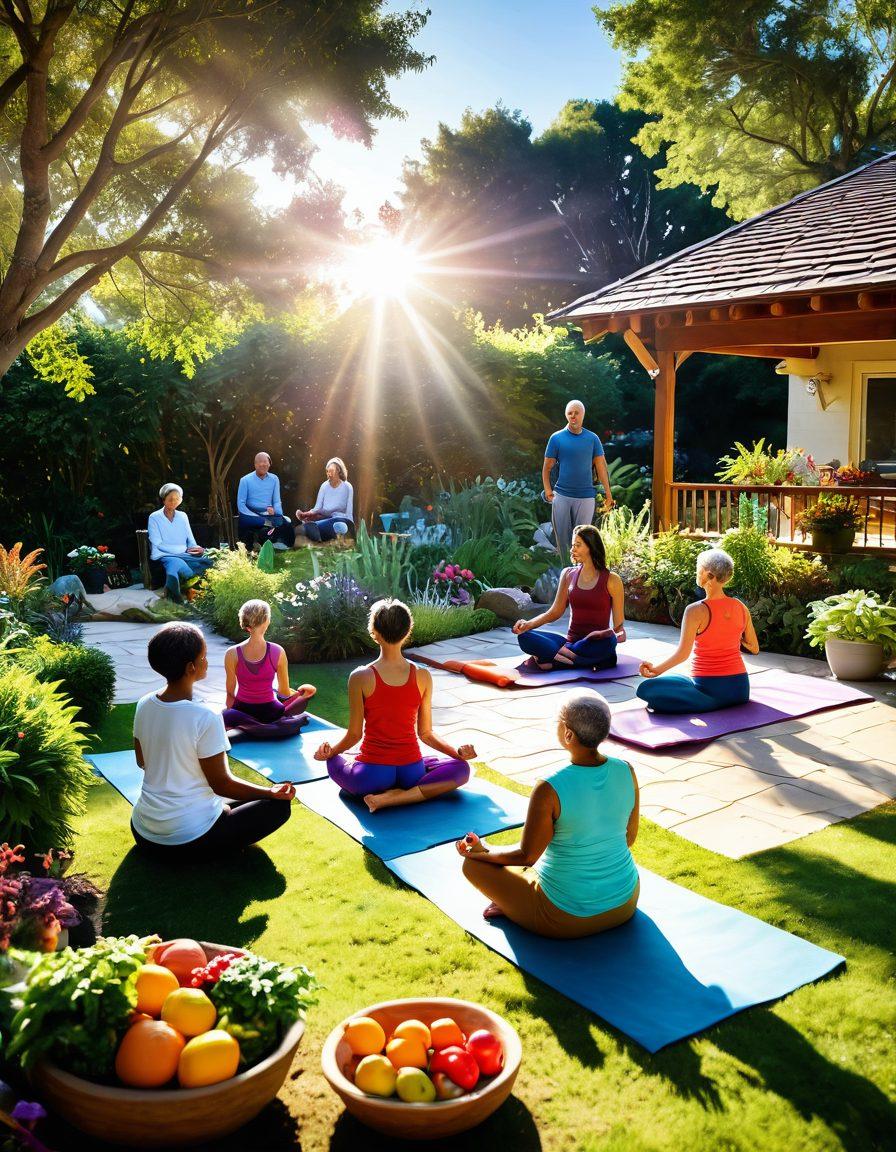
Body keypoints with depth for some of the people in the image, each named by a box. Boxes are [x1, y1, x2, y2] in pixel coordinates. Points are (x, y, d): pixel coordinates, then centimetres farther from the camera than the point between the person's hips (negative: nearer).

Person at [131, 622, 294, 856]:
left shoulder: (144, 705, -3)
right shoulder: (205, 718, -23)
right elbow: (222, 784, -15)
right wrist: (271, 792, -3)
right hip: (188, 840, -7)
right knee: (279, 805, 3)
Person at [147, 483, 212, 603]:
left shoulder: (183, 516, 18)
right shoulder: (154, 517, 2)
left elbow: (191, 540, 14)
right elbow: (158, 545, -7)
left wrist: (196, 549, -11)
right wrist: (185, 549, -13)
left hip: (183, 555, 5)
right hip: (164, 556, -5)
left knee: (206, 561, -28)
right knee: (175, 563, -41)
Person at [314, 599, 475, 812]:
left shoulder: (360, 678, -11)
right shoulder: (423, 677, -6)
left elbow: (354, 735, -3)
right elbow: (426, 734, 0)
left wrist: (329, 751, 15)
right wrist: (458, 752, 12)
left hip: (371, 776, 3)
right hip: (411, 772, -3)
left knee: (333, 762, 34)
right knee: (461, 768, 21)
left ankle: (387, 795, 11)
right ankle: (404, 796, -3)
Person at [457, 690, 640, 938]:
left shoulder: (549, 789, -28)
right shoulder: (626, 771, -12)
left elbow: (526, 855, -16)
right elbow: (630, 837, 3)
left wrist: (483, 852, 3)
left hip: (567, 919, -5)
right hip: (625, 903, 6)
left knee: (473, 863, 7)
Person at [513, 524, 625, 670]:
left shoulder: (611, 580, 0)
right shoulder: (568, 575, 11)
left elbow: (619, 626, 0)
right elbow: (555, 612, 12)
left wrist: (620, 635, -24)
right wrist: (529, 624, -5)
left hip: (596, 645, -3)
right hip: (572, 641, 3)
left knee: (608, 641, -40)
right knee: (525, 636, -19)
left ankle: (552, 658, -27)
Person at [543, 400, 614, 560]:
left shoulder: (592, 438, 3)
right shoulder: (557, 438, 1)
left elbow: (601, 466, 3)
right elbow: (547, 467, 3)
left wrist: (608, 493, -1)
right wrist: (547, 490, -7)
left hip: (586, 497, 0)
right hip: (561, 495, 0)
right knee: (561, 536, 6)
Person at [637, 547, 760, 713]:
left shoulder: (696, 611, -15)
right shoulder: (741, 608, 1)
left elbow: (683, 653, -20)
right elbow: (754, 648, 9)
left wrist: (656, 669, -7)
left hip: (709, 687, -7)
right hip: (740, 689, 7)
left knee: (645, 689, -4)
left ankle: (707, 705, -13)